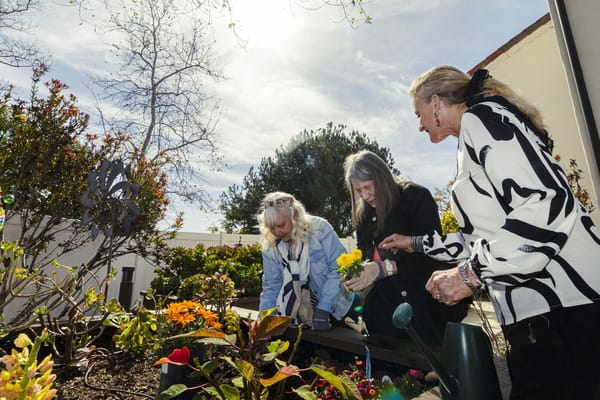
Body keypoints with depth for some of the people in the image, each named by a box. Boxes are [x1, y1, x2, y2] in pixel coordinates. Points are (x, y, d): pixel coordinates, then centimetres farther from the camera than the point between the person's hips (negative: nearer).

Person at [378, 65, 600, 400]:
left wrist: (469, 273, -19)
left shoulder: (480, 117, -8)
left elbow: (548, 205, -23)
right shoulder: (476, 137, 20)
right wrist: (418, 243, 31)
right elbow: (483, 236, 23)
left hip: (561, 306, -9)